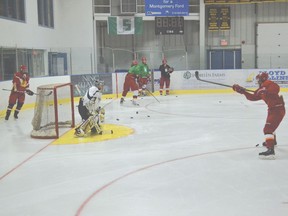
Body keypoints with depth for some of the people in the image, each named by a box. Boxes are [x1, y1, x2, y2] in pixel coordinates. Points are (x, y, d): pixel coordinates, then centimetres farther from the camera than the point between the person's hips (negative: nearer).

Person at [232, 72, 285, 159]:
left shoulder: (268, 83, -12)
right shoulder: (261, 89, 17)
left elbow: (276, 88, -29)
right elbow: (253, 97, 18)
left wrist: (266, 92, -35)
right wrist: (243, 91, 16)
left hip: (278, 109, -11)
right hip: (273, 109, 11)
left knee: (268, 129, -19)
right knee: (269, 126, 34)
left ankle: (270, 150, -27)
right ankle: (272, 141, 59)